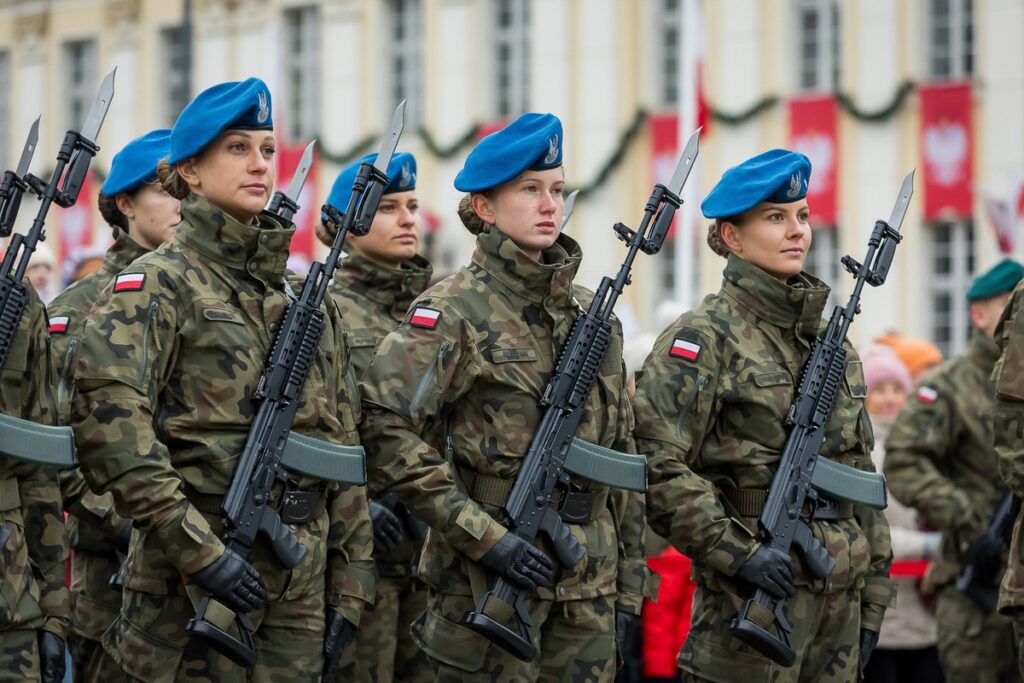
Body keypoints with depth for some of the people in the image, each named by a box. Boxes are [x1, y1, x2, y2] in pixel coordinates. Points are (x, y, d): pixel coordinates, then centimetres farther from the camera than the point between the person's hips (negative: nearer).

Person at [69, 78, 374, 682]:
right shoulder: (157, 284, -4)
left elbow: (343, 449, 17)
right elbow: (108, 420, -18)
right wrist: (196, 549, -24)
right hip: (188, 587, -6)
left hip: (299, 592, 6)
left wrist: (348, 588, 11)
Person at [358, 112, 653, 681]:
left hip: (589, 591, 6)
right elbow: (385, 425, -18)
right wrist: (482, 535, -20)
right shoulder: (455, 310, -6)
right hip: (485, 586, -6)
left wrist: (629, 584, 13)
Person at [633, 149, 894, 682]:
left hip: (839, 595, 7)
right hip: (751, 594, -7)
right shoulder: (703, 337, -6)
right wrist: (738, 552, -20)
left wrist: (873, 594, 14)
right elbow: (656, 464, -15)